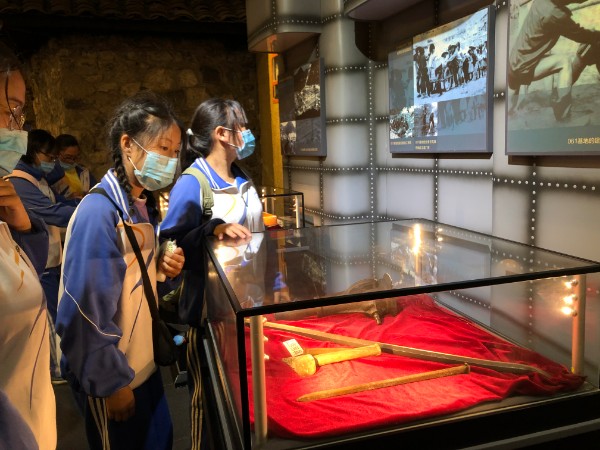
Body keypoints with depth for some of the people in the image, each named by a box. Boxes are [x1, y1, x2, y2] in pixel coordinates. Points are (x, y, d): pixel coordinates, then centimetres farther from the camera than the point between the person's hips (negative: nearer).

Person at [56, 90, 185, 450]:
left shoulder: (140, 203, 4)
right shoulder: (99, 213, -25)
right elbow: (86, 314, -25)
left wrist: (163, 265, -7)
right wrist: (112, 383, -17)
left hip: (143, 362, 8)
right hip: (111, 377, -8)